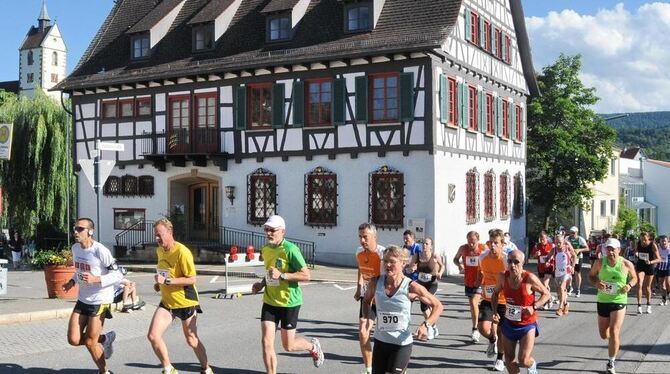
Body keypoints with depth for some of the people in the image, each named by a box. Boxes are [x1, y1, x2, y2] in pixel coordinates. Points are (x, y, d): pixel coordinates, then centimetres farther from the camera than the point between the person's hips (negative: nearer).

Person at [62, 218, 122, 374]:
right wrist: (72, 281, 3)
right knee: (73, 340, 0)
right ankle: (104, 339, 27)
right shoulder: (75, 248, 3)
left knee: (90, 342, -1)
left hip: (100, 301, -7)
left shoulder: (101, 251, -19)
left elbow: (117, 275, -17)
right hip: (82, 300, 7)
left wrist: (95, 279, -28)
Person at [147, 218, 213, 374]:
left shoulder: (182, 252, -21)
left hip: (185, 302, -6)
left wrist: (167, 281, -27)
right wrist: (159, 283, 4)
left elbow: (192, 279, -22)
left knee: (191, 340, 8)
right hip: (167, 302, 6)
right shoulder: (159, 250, 4)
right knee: (152, 336, -9)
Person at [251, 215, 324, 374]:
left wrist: (281, 275, -25)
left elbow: (306, 275, -18)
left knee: (288, 346, 7)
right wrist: (262, 284, 5)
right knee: (266, 341, -3)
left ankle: (313, 346, 37)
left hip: (289, 302, -6)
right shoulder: (265, 249, 5)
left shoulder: (290, 249, -17)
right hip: (270, 301, 6)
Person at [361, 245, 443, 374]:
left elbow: (438, 306, -5)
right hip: (380, 341, 4)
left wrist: (426, 325, -19)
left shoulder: (411, 287, -16)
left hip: (402, 344, -4)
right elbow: (367, 301, 15)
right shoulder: (376, 282, -7)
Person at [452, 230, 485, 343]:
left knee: (474, 302, -19)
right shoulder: (463, 248, -4)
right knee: (472, 304, 13)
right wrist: (459, 265, -10)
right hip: (468, 280, 4)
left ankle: (475, 329, -9)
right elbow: (455, 259, 11)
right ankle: (476, 329, 28)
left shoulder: (484, 248, -12)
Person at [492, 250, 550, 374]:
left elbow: (547, 294, -8)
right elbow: (495, 294, 8)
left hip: (527, 325, -4)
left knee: (523, 361, -7)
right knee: (509, 361, 11)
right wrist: (495, 311, -5)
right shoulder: (502, 277, -11)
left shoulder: (530, 278, -22)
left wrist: (533, 307, -22)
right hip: (508, 323, 4)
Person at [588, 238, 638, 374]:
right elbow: (591, 276, 6)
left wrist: (629, 285, -13)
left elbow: (634, 277, 8)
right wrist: (596, 283, -16)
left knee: (614, 333, -12)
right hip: (602, 301, 3)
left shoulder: (627, 264, -8)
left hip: (619, 301, -2)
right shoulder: (599, 262, -7)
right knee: (603, 334, 13)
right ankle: (613, 340, 51)